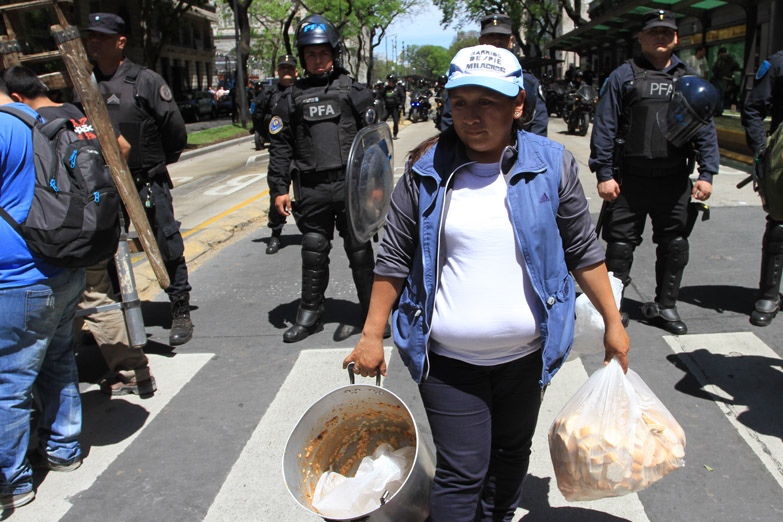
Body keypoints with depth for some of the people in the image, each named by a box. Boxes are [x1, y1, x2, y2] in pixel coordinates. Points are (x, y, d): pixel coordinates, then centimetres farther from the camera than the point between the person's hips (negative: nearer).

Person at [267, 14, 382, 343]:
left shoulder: (354, 91, 6)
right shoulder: (292, 98, 10)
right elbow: (280, 147, 11)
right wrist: (279, 189, 4)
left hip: (351, 185, -2)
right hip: (311, 189, 2)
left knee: (359, 250, 4)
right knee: (313, 251, 8)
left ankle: (372, 312, 17)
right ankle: (310, 313, 21)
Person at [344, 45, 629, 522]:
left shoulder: (552, 165, -3)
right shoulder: (427, 171, -5)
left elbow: (584, 252, 4)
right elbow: (394, 258, 0)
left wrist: (613, 324, 5)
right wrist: (372, 335, 0)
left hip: (526, 353, 3)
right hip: (449, 359, -2)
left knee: (512, 453, 21)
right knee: (462, 472, 2)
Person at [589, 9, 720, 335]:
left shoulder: (690, 79, 13)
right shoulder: (623, 76, 3)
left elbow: (706, 129, 13)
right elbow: (604, 127, -1)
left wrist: (706, 174, 4)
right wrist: (604, 174, -8)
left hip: (675, 182, 3)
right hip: (630, 181, -3)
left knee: (674, 245, 9)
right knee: (620, 244, 2)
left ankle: (665, 306, 23)